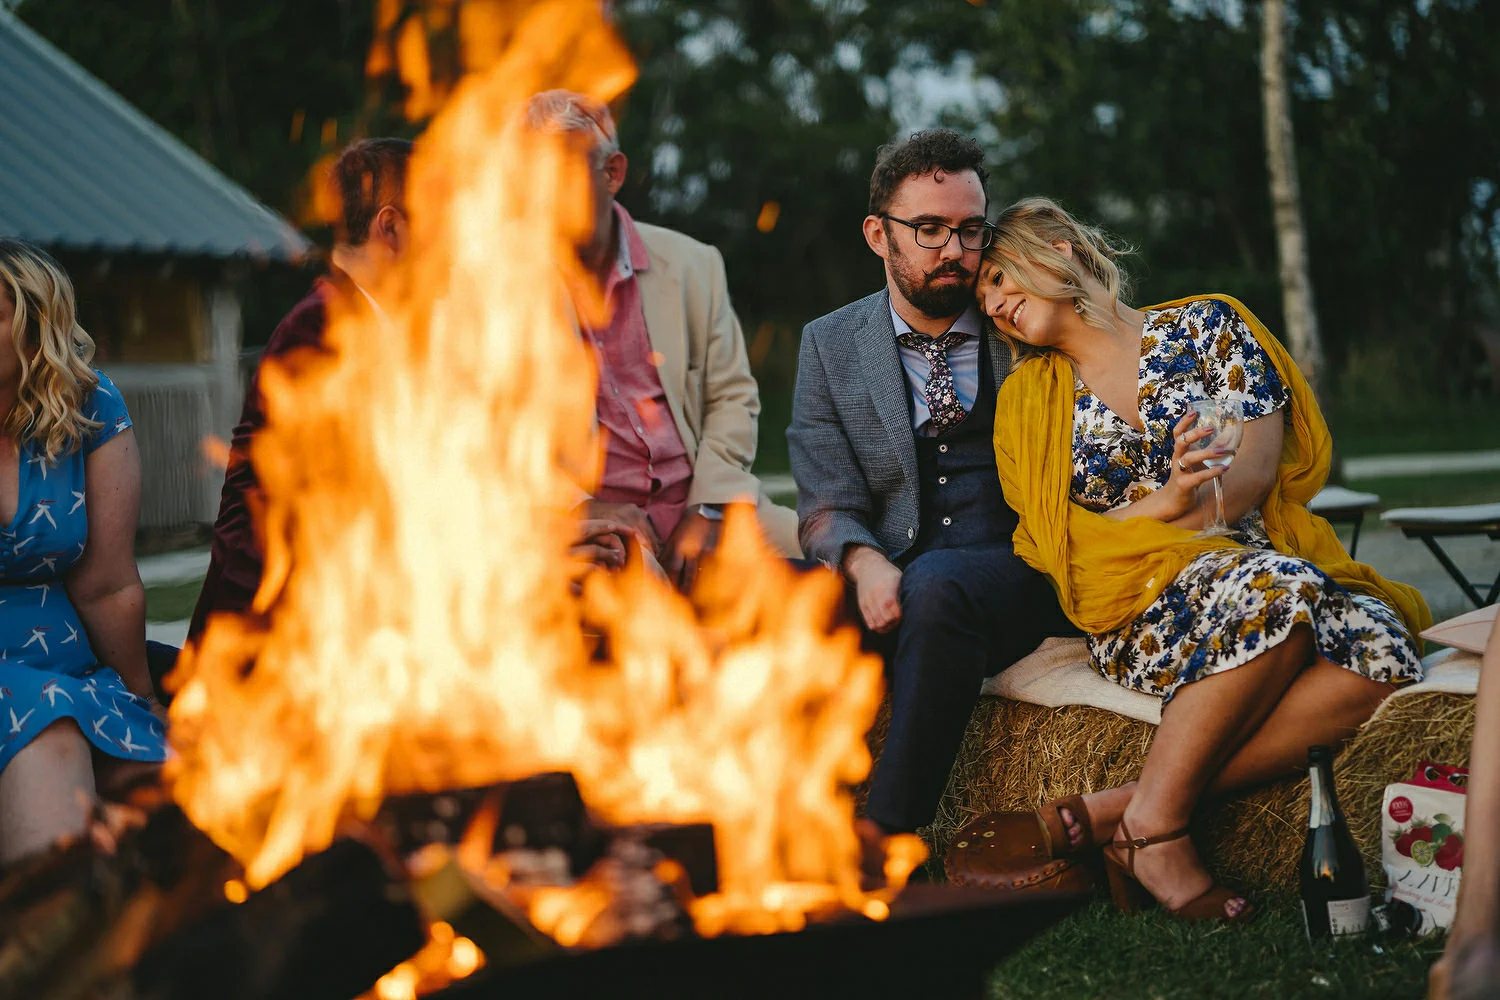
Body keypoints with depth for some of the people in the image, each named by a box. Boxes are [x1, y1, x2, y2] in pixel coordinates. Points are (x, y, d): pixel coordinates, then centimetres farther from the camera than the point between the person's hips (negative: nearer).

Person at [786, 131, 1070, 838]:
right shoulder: (829, 344, 13)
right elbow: (827, 504, 6)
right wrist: (865, 562, -18)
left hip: (1019, 576, -1)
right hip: (892, 586, 2)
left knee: (936, 584, -35)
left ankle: (884, 836, -34)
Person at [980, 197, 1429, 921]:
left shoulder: (1206, 325, 10)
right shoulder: (1027, 398, 14)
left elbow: (1256, 470, -1)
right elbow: (1059, 545, 6)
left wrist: (1135, 528, -11)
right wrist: (1168, 501, -12)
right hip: (1136, 613, -1)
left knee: (1381, 648, -34)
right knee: (1278, 587, -37)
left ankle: (1121, 808, -34)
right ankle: (1155, 823, -31)